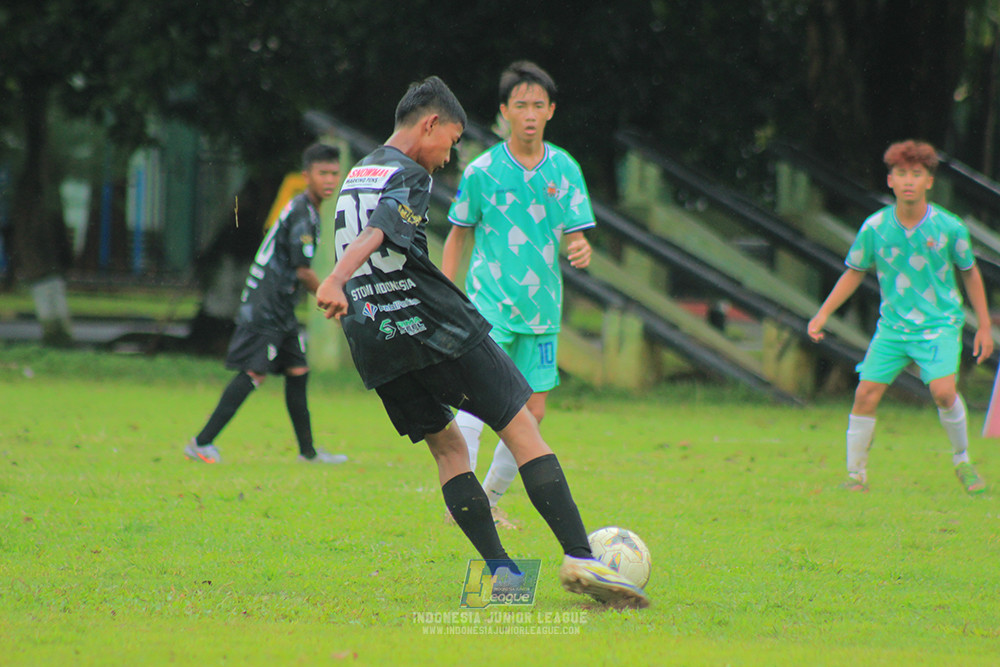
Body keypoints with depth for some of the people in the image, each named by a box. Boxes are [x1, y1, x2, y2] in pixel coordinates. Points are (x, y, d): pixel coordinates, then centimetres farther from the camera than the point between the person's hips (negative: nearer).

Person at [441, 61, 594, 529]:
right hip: (490, 301, -4)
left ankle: (491, 498, 22)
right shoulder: (482, 171, -3)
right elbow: (458, 236, 6)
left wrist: (581, 251, -19)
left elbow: (575, 235, 5)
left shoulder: (564, 170, 3)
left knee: (532, 413, 5)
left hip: (541, 306, 4)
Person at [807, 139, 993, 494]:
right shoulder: (875, 228, -6)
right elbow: (854, 272, 9)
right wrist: (823, 314, 5)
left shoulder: (949, 227, -9)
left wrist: (984, 325, 7)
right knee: (866, 394, -8)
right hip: (893, 325, 2)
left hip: (940, 323, -2)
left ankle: (962, 460, 3)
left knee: (943, 390, -22)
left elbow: (970, 273, 5)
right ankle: (856, 475, 7)